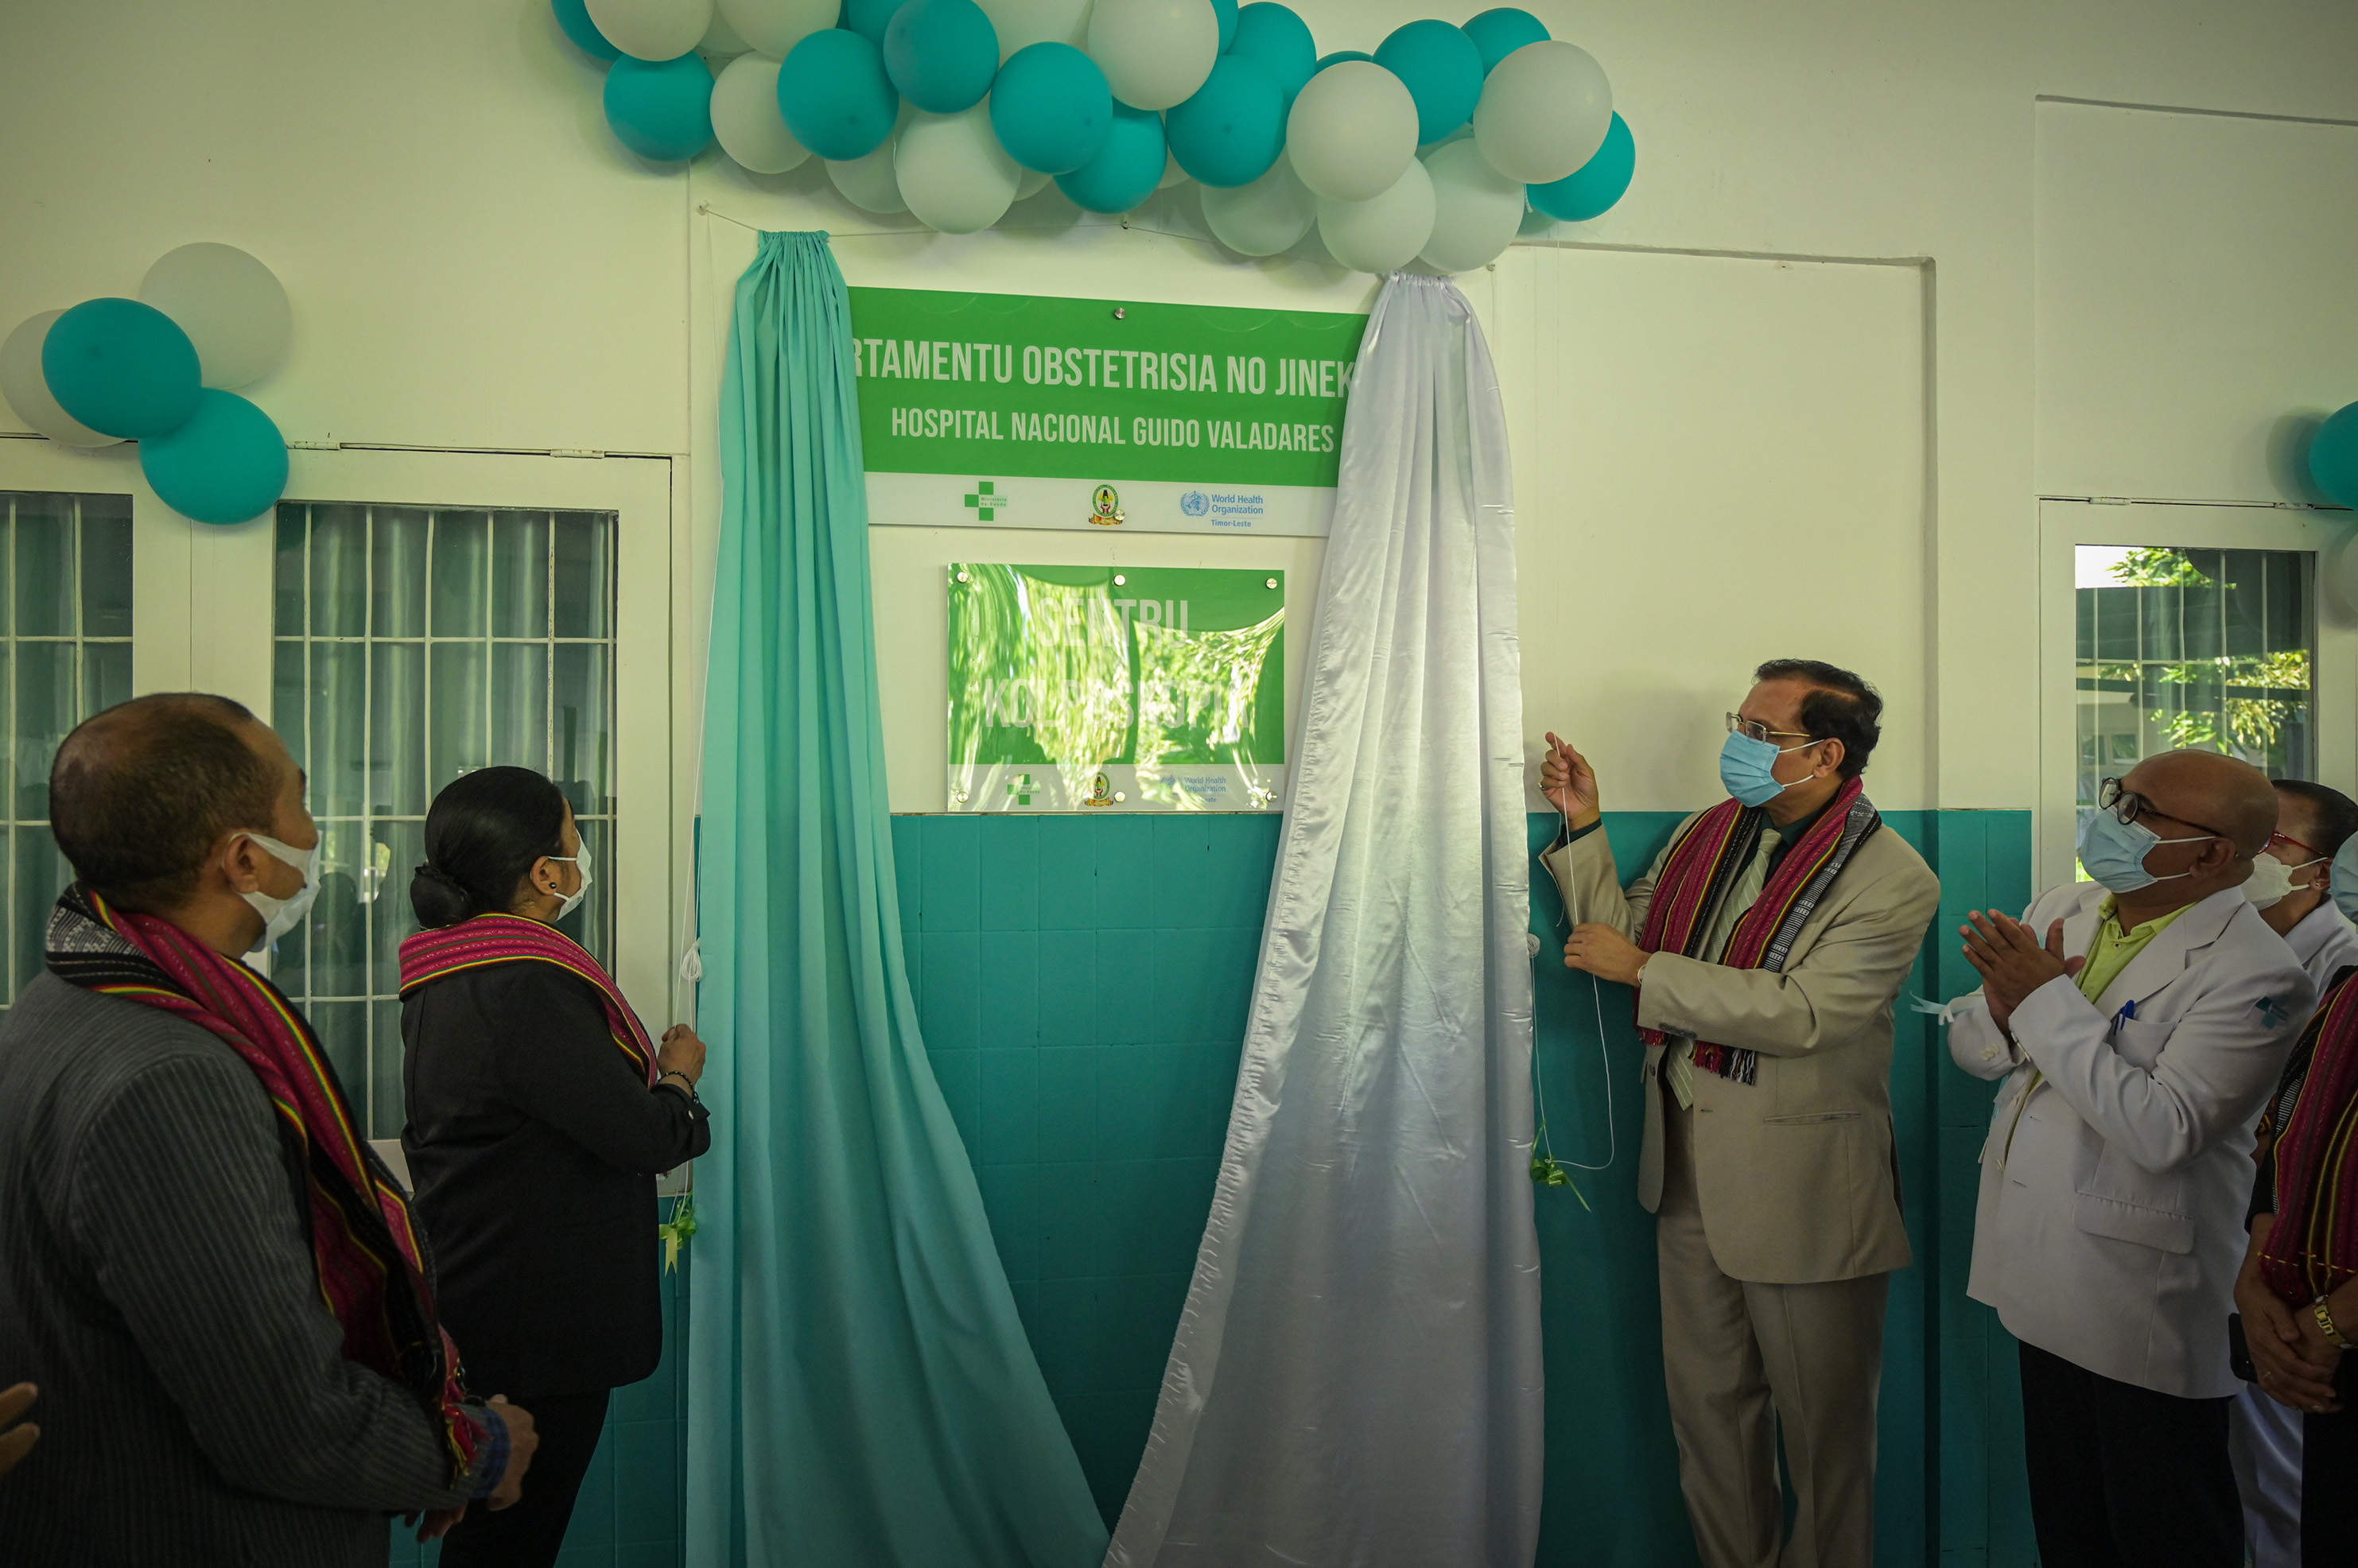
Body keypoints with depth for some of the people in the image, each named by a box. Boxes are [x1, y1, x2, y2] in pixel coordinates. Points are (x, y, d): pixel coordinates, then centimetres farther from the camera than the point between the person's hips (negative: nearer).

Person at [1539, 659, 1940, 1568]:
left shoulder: (1893, 880, -14)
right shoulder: (1708, 835, 6)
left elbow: (1800, 1012, -25)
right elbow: (1624, 933, 10)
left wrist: (1643, 969, -21)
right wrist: (1583, 828, 2)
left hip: (1802, 1185, -6)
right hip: (1688, 1167, 6)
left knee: (1821, 1421, 12)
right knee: (1705, 1401, 18)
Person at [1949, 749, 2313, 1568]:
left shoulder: (2254, 972, -19)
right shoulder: (2063, 908, 2)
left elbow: (2160, 1132, -28)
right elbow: (1969, 1047, 7)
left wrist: (2049, 1001, -24)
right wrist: (2001, 1009, -17)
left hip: (2144, 1306, -6)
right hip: (2047, 1278, 7)